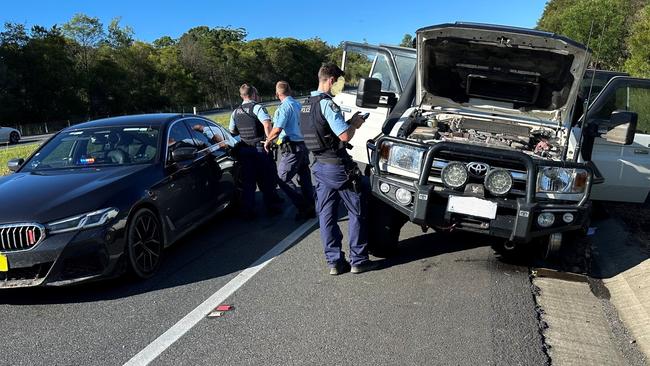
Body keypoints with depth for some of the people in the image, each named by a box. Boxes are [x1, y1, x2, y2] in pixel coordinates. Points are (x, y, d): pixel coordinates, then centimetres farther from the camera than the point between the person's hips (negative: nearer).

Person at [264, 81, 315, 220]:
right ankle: (310, 209, 18)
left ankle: (303, 207, -3)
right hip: (303, 145, 9)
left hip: (292, 148, -9)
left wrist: (268, 141, -4)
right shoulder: (297, 104, 12)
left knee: (282, 178, -1)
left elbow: (277, 130, -21)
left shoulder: (284, 107, -14)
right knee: (305, 178, 12)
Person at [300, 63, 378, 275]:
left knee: (326, 215, 10)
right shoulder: (326, 103, -17)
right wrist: (354, 124, -3)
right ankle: (358, 260, 10)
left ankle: (334, 262, 15)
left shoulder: (306, 105, 12)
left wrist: (348, 122, 14)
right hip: (338, 166, -8)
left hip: (320, 166, 9)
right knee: (356, 212, 5)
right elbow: (345, 136, -22)